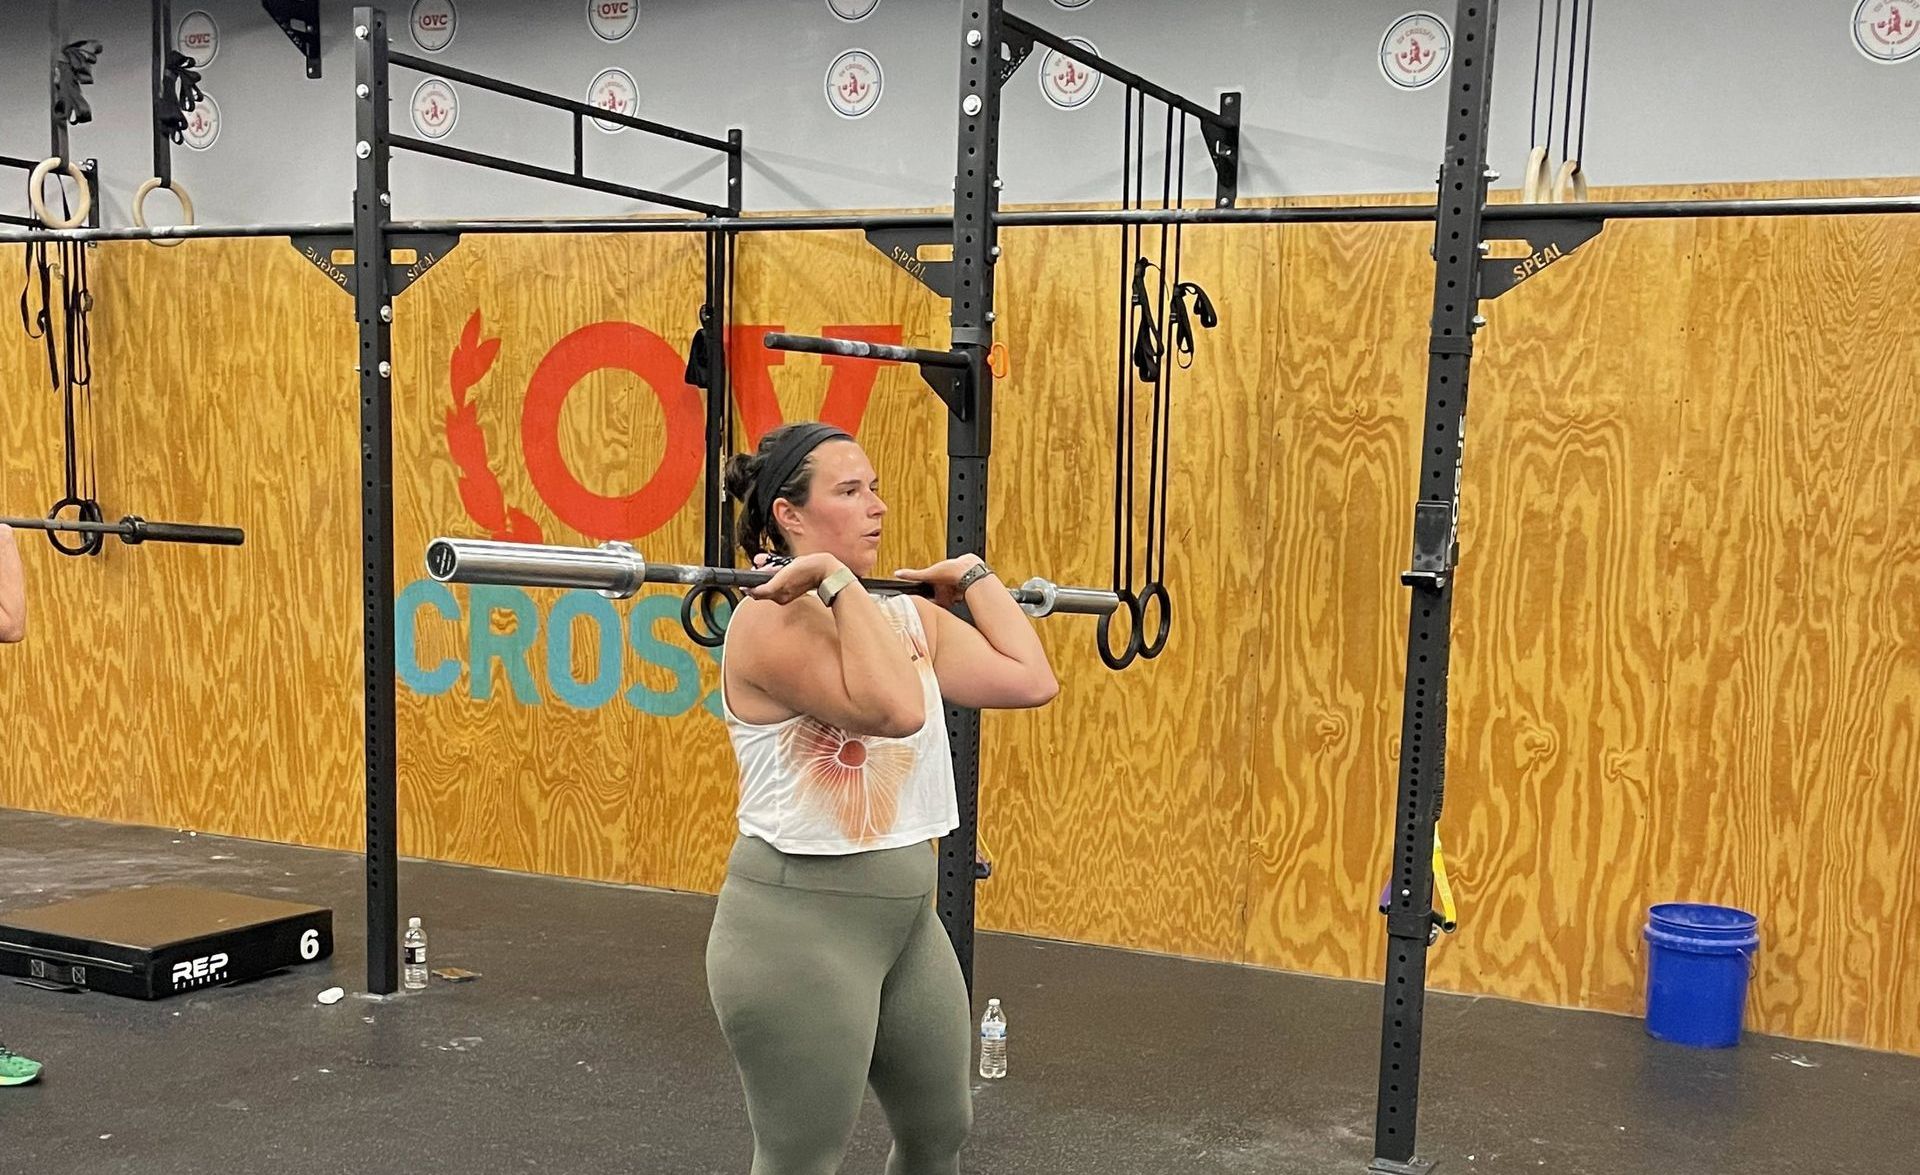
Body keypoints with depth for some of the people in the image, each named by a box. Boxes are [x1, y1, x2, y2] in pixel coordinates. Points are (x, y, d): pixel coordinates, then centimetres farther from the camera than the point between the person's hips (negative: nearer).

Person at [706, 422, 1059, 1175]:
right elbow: (893, 706, -32)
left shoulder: (905, 614, 8)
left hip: (906, 916, 9)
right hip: (798, 922, -9)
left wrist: (975, 575, 11)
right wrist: (838, 582, -27)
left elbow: (1030, 681, 2)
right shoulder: (772, 620, -18)